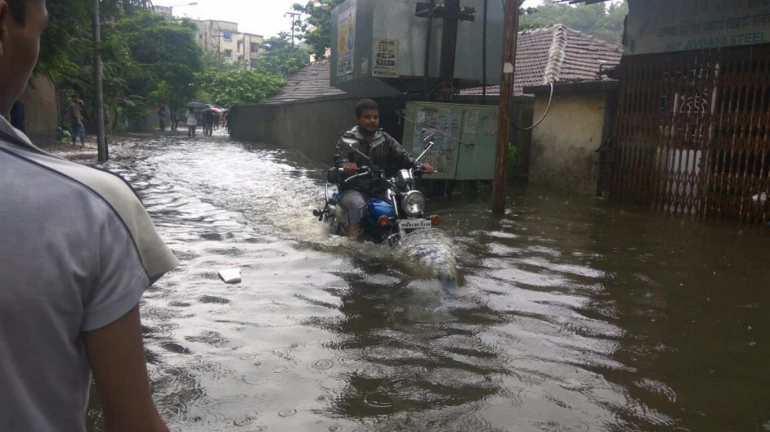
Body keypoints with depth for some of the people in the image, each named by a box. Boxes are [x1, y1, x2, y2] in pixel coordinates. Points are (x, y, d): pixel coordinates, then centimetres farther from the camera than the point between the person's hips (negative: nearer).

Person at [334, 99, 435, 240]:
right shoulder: (347, 140, -2)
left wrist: (419, 165, -21)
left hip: (380, 190, 4)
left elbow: (402, 155, 0)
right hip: (354, 190, -4)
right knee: (357, 204, -37)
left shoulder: (385, 140, 11)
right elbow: (340, 159, -18)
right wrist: (346, 166, -44)